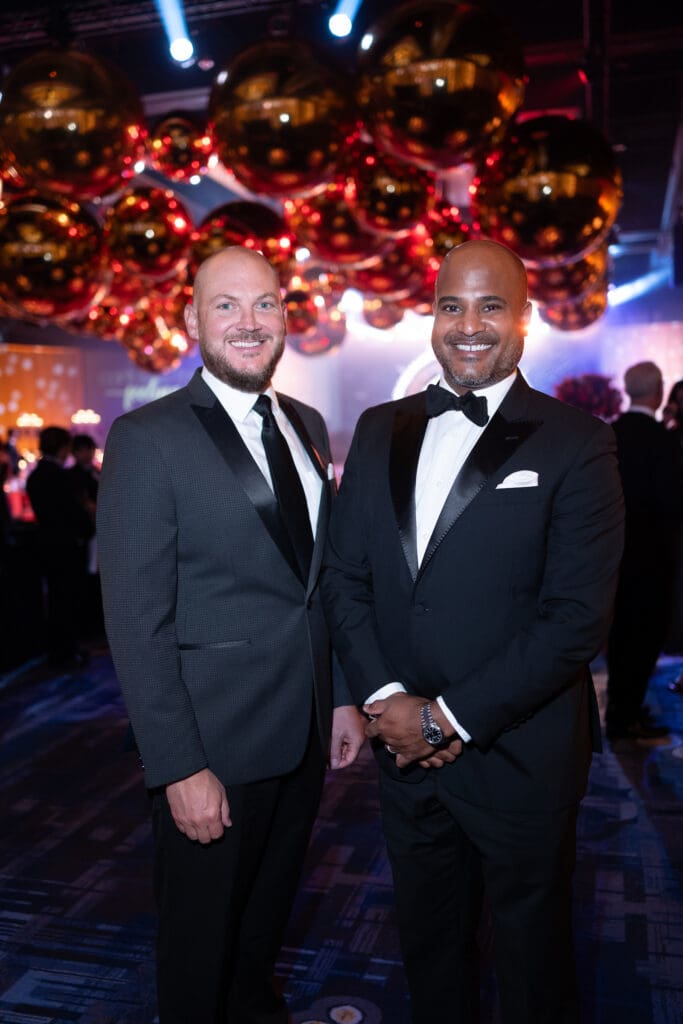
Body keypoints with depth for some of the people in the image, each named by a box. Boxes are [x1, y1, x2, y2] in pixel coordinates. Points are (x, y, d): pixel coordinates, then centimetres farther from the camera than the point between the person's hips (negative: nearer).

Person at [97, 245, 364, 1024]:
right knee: (202, 941, 17)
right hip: (215, 748, -6)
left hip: (305, 733, 6)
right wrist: (179, 767, -17)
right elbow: (136, 620, -17)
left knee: (267, 919, 27)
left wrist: (342, 696, 9)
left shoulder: (307, 425, 6)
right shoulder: (148, 438, -15)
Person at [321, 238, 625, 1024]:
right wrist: (386, 696, -9)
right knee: (428, 945, 23)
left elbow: (578, 615, -15)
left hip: (521, 757, -3)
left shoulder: (574, 443, -10)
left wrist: (451, 718, -15)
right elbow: (344, 573, 3)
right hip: (403, 746, 4)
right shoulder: (380, 431, 4)